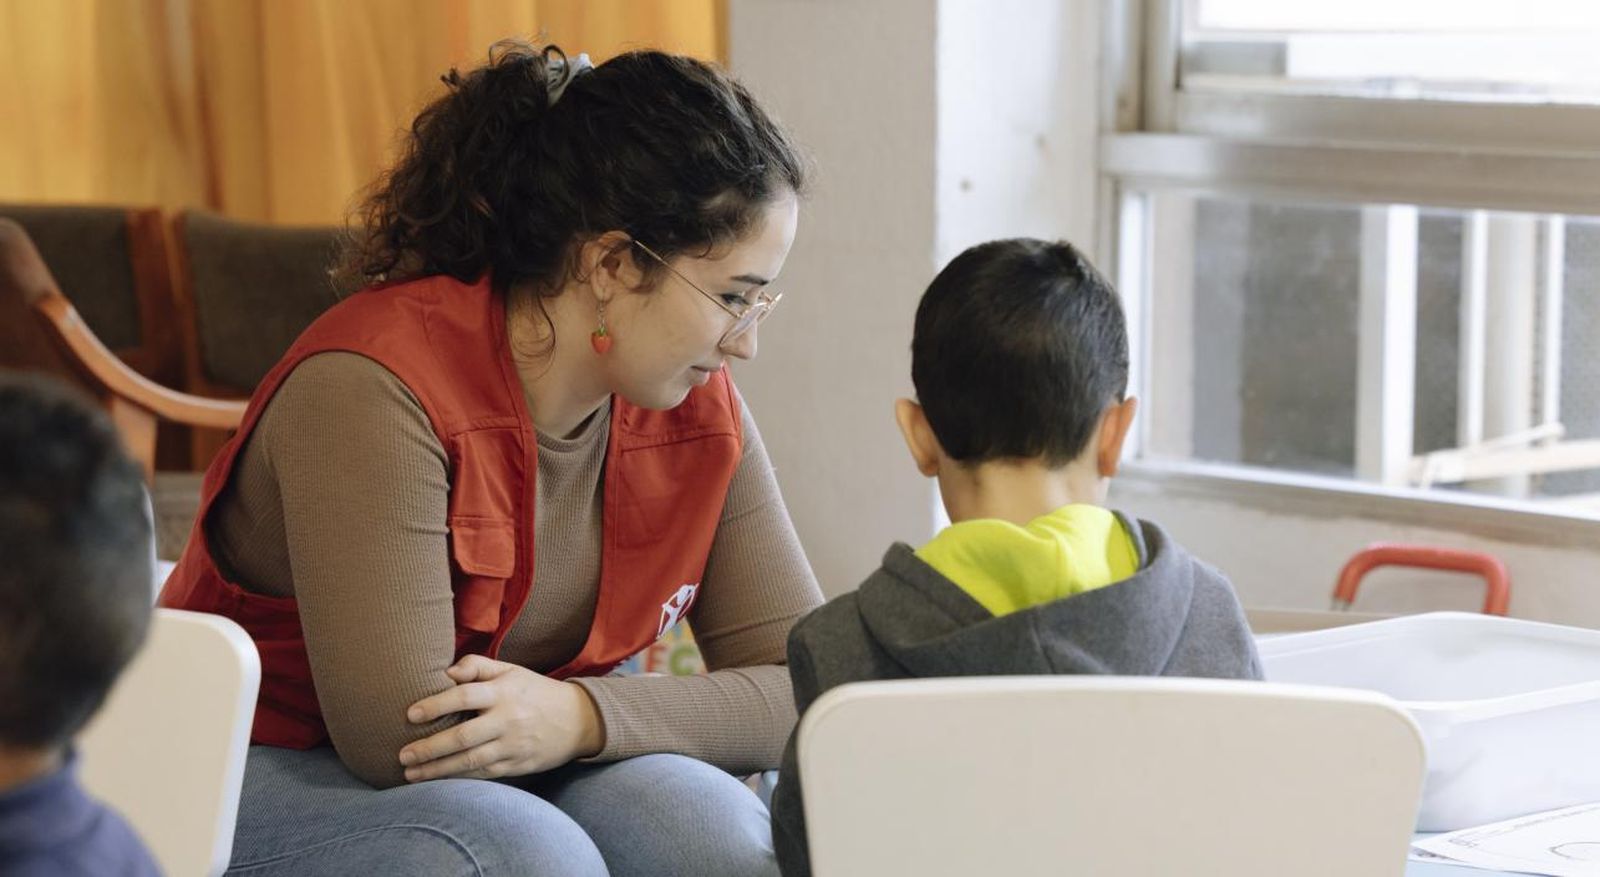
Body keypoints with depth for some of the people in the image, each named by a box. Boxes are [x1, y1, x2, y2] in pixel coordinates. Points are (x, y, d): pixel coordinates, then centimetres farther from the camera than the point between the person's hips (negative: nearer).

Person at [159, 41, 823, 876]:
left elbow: (810, 688, -6)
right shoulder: (372, 387, -24)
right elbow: (401, 733, -27)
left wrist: (580, 715, -23)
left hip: (514, 790, 6)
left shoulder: (702, 414, -2)